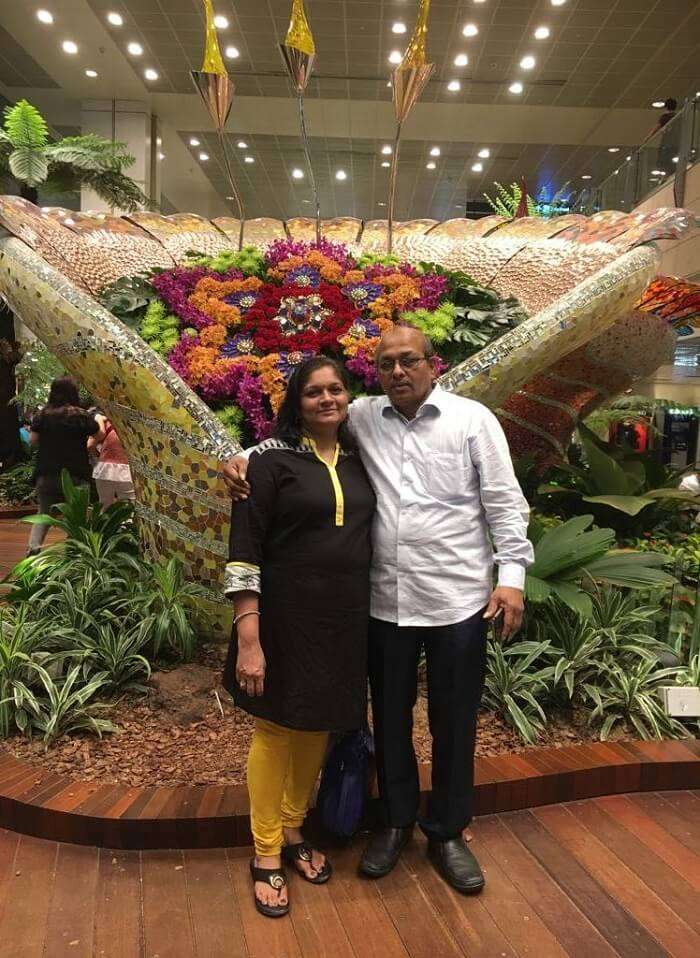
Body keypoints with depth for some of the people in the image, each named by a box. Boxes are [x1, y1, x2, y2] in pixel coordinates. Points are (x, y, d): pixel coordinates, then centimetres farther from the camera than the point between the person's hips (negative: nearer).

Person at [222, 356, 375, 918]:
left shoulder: (358, 459, 6)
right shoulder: (272, 458, -9)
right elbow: (244, 550, -13)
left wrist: (367, 615, 9)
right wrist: (249, 639, -18)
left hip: (346, 617, 5)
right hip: (286, 614, -5)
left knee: (319, 726, 17)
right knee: (276, 728, 9)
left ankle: (293, 832, 39)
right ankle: (266, 854, 29)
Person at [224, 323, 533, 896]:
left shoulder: (472, 419, -2)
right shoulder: (361, 418, 3)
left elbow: (504, 502, -2)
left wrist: (512, 575, -8)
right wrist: (244, 459, -6)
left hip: (458, 602, -2)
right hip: (385, 601, 2)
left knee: (454, 721, 12)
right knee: (391, 716, 17)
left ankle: (447, 832, 34)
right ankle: (396, 821, 40)